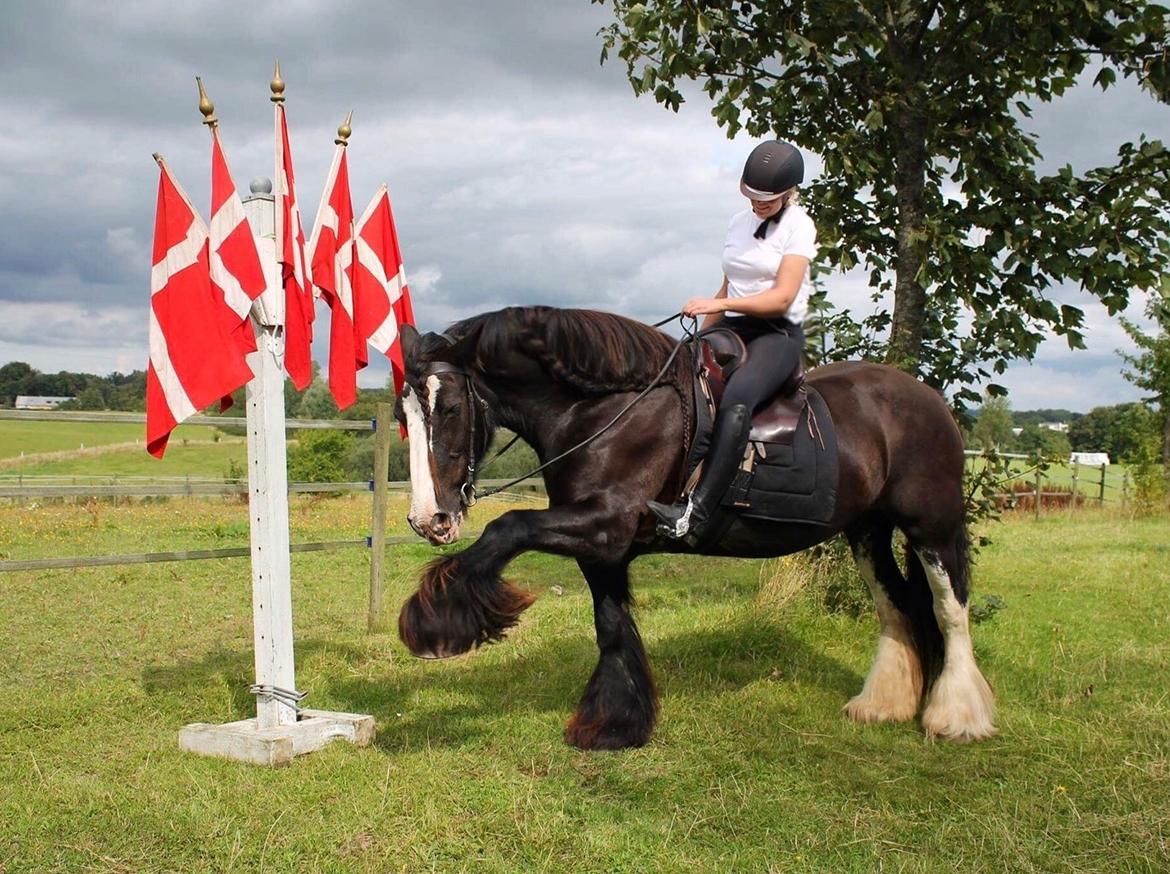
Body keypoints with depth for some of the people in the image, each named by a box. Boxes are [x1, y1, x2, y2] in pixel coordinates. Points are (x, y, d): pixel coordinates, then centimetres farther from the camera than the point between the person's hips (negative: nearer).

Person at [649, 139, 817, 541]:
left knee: (735, 401, -37)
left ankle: (696, 512, -47)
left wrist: (720, 303, -23)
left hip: (777, 333, -7)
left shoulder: (798, 227, -3)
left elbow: (782, 297, -14)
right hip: (732, 329, 7)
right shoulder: (739, 223, 16)